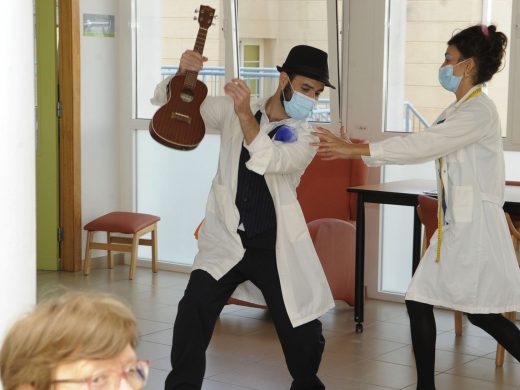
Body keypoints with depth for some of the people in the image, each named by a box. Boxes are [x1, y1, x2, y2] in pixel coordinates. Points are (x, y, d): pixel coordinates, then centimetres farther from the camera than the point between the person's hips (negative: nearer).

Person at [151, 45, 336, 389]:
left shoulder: (306, 136, -2)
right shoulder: (232, 111, 2)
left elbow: (269, 161, -24)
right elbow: (167, 100, 6)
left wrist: (245, 114, -35)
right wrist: (183, 73, -15)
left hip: (275, 247, 0)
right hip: (225, 241, 0)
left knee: (303, 333, 3)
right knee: (193, 313, -17)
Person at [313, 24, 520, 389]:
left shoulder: (480, 110, -16)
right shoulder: (456, 112, 15)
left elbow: (421, 145, -22)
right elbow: (421, 146, 9)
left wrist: (354, 150, -22)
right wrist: (356, 149, -1)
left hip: (477, 224, -9)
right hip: (455, 223, 9)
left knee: (482, 314, -2)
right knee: (419, 302, 6)